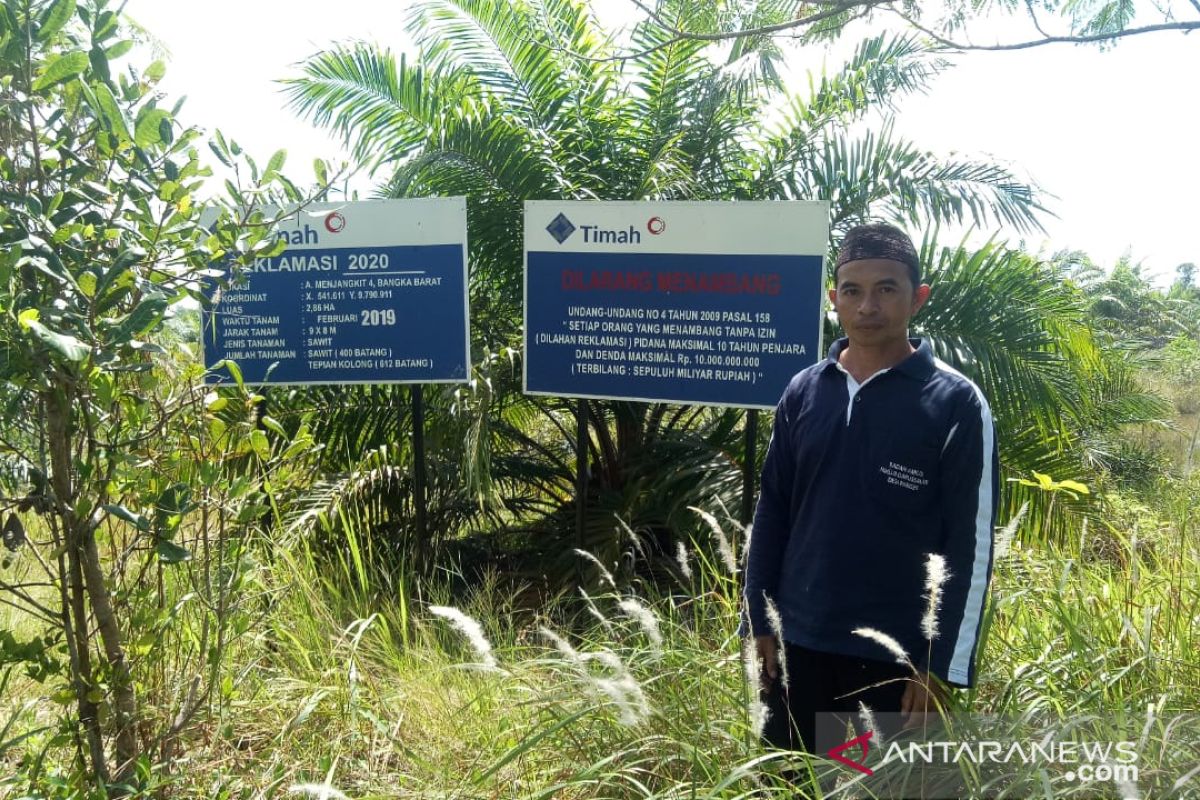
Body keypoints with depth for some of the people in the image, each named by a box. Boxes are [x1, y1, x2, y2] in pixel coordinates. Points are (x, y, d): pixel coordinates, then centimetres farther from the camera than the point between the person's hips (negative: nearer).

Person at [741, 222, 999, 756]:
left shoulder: (956, 403, -8)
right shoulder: (803, 392, 2)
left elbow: (971, 546, -8)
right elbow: (771, 514, 7)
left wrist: (943, 666, -9)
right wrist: (760, 623, 5)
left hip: (899, 654, -3)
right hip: (798, 644, 4)